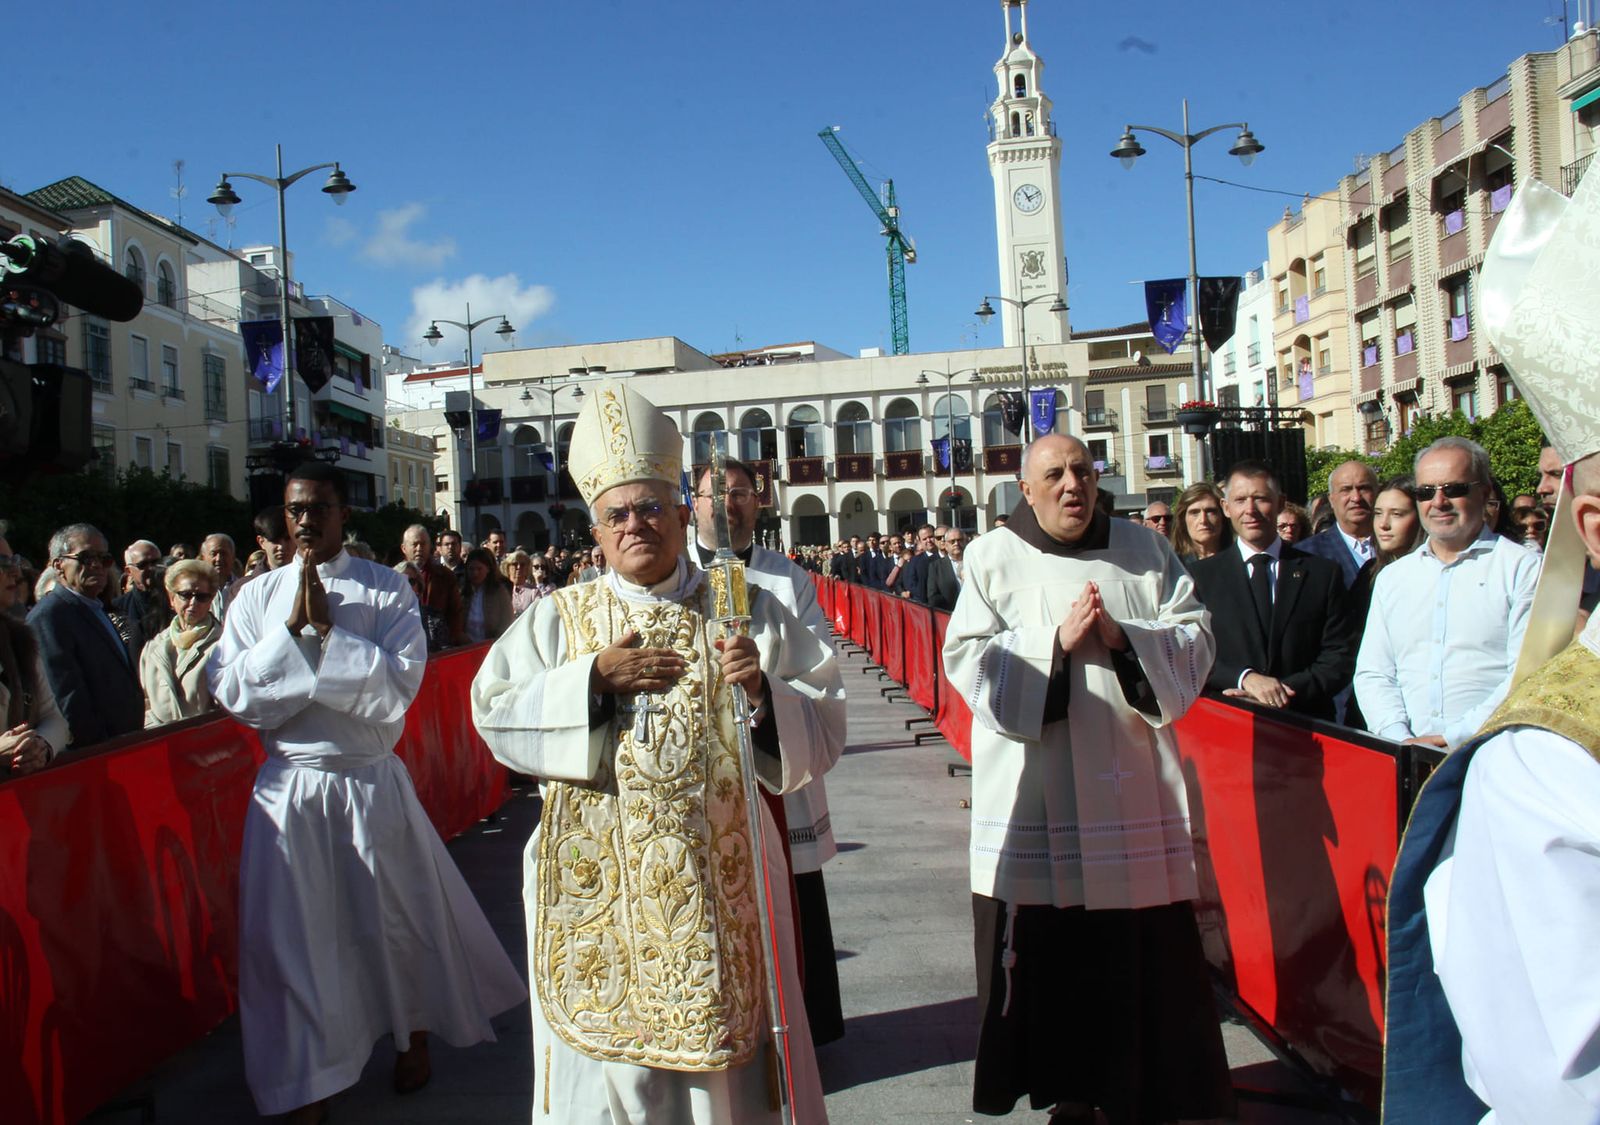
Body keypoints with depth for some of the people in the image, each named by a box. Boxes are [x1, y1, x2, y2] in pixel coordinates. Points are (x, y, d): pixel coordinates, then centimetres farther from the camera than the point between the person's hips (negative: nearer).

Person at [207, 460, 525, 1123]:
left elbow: (398, 687, -14)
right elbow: (229, 691, -7)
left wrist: (327, 629, -16)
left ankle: (414, 1034, 38)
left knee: (396, 914, 11)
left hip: (373, 780, -1)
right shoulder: (257, 596, 3)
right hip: (288, 785, 2)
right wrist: (292, 626, -13)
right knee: (291, 926, 6)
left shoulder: (386, 589, -3)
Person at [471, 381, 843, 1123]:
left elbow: (823, 729, 1)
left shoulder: (747, 611, 3)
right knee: (609, 1054, 8)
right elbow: (494, 713, -2)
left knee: (724, 1057, 8)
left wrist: (762, 690, -19)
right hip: (600, 881, 1)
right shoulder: (560, 618, 6)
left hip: (716, 876, 0)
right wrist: (592, 678, -12)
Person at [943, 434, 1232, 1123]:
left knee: (1146, 956, 4)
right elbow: (969, 661, -4)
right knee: (1051, 957, 4)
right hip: (1037, 803, -1)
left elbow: (1194, 644, 4)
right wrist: (1057, 642, -15)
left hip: (1132, 794, 2)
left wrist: (1122, 638, -12)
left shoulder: (1145, 552, 9)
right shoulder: (993, 559, 4)